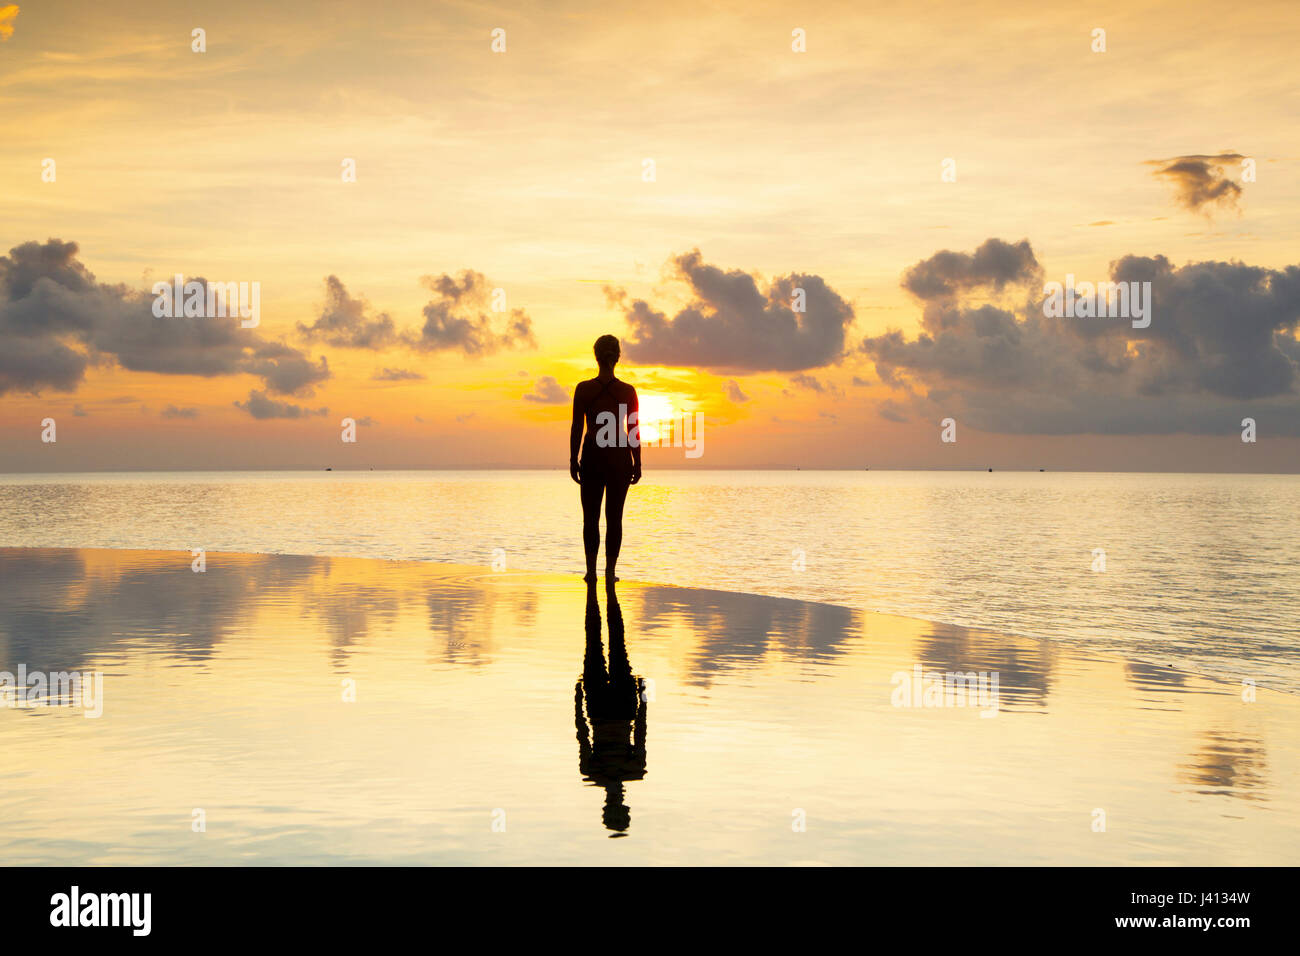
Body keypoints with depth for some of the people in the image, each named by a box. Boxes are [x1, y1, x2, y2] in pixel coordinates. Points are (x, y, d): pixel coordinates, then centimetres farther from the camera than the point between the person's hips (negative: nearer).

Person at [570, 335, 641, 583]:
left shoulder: (583, 389, -4)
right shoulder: (628, 391, -2)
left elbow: (576, 427, -3)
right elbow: (634, 431, -1)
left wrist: (573, 460, 3)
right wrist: (637, 464, 6)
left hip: (592, 456, -1)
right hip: (619, 458, 1)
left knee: (591, 517, 7)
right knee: (615, 517, 7)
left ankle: (591, 570, 5)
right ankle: (610, 570, 6)